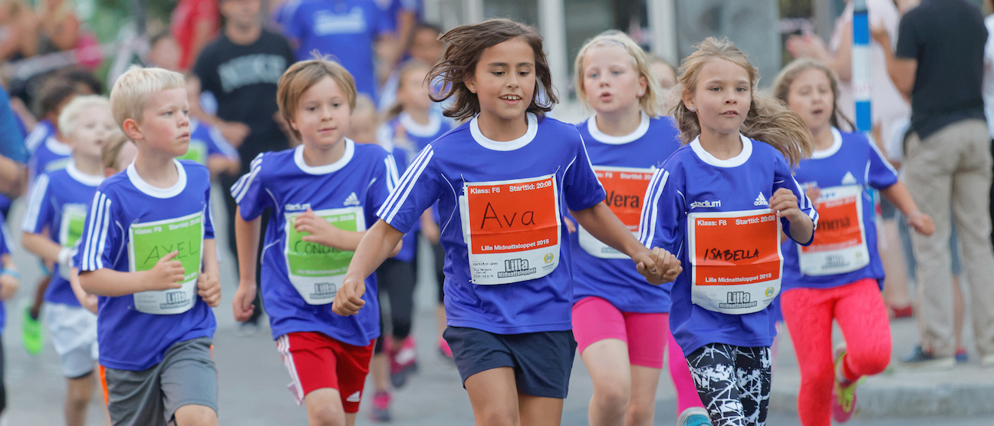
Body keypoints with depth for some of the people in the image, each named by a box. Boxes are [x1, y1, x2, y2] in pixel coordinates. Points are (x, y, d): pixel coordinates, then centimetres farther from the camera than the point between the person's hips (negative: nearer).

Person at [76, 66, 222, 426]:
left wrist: (211, 277, 3)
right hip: (130, 343, -2)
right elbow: (89, 277, -14)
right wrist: (150, 279, -27)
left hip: (188, 338, 2)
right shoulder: (112, 197, -15)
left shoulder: (198, 179, 0)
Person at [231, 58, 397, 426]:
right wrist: (246, 281, 23)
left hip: (356, 313, 3)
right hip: (297, 315, -2)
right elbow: (246, 213, 14)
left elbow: (392, 241, -12)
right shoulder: (271, 171, -9)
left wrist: (336, 236, -27)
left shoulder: (374, 164, -10)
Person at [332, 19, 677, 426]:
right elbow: (388, 229, -4)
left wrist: (640, 253, 10)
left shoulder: (563, 142, -2)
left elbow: (588, 209, 18)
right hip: (476, 318, -2)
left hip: (547, 317, 2)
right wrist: (354, 278, -21)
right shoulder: (443, 156, -8)